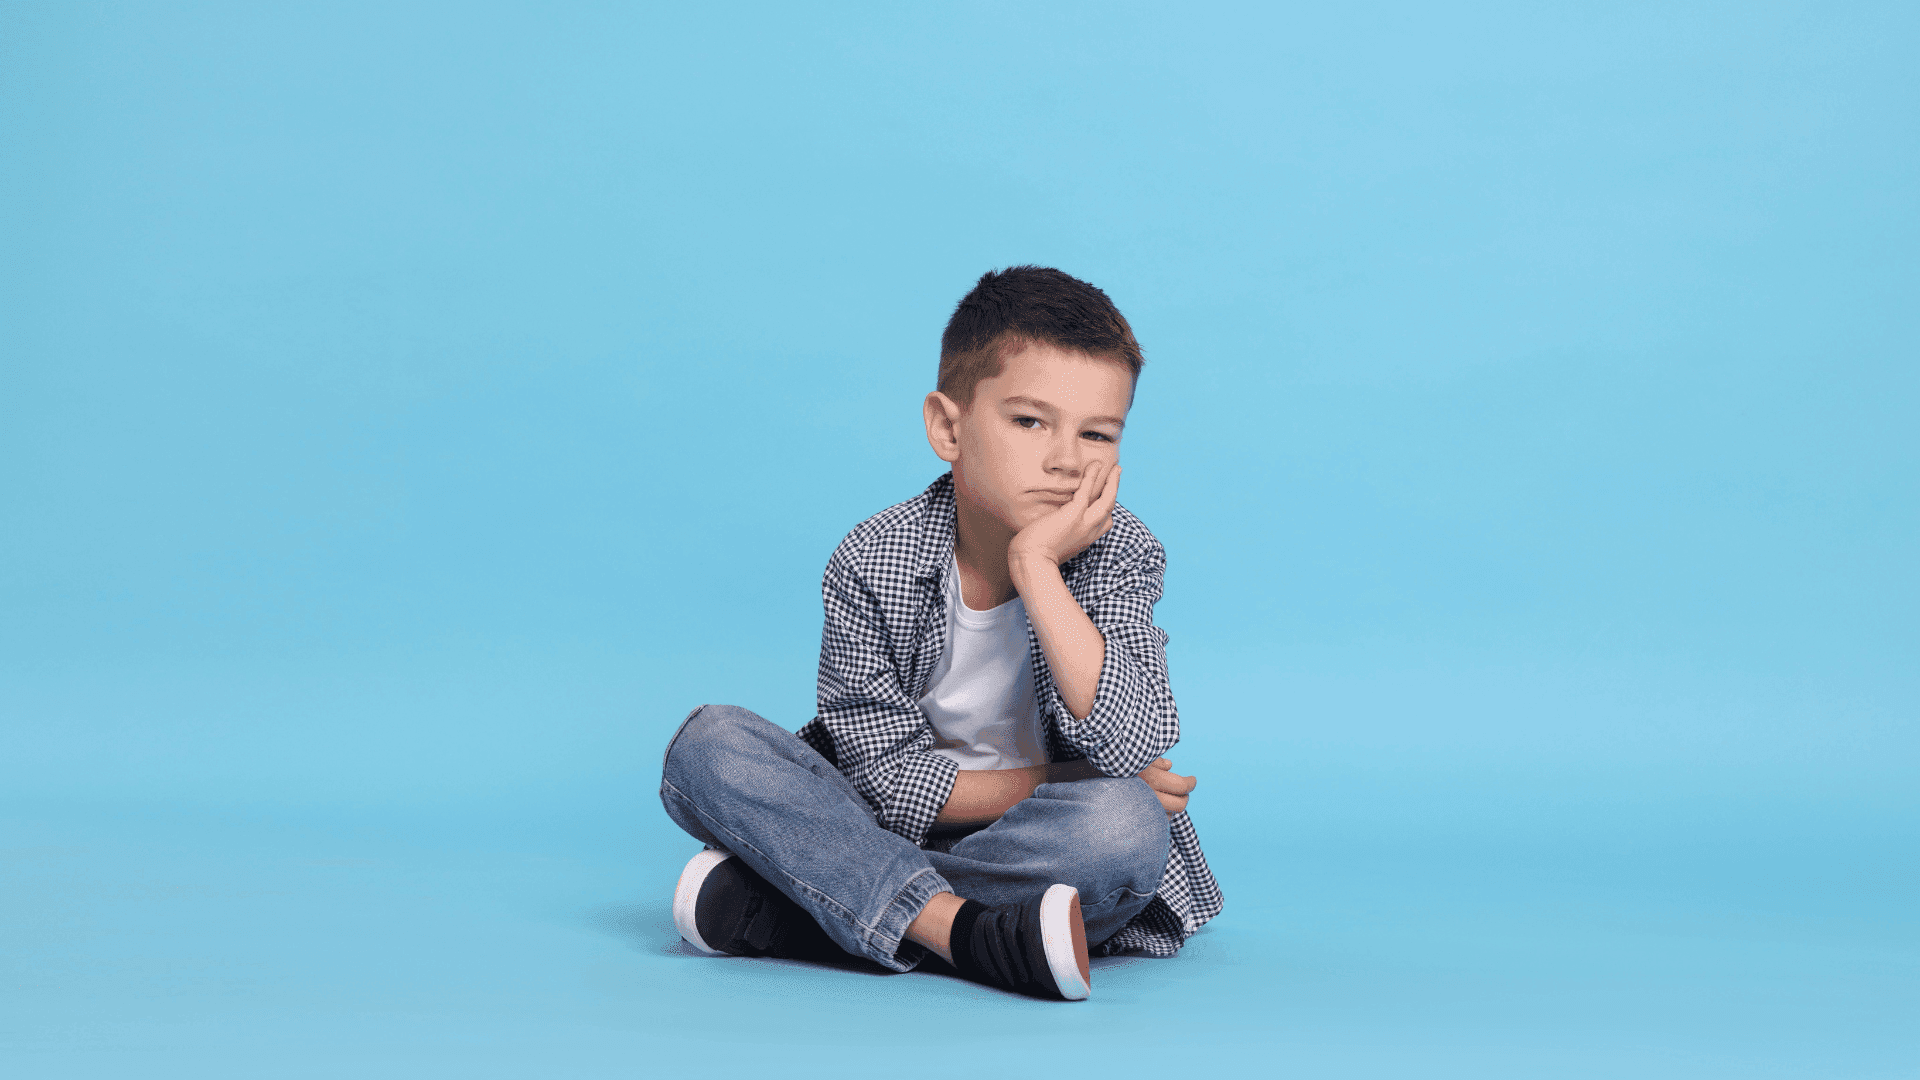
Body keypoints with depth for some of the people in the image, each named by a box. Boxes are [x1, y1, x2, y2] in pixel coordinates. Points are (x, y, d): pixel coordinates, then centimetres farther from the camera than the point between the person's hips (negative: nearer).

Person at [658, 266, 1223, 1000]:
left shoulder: (1119, 557, -12)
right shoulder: (872, 562, -12)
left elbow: (1135, 751, -29)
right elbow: (886, 779, -12)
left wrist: (1036, 567, -32)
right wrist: (1048, 785, -20)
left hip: (1041, 854, 0)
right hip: (891, 829, 1)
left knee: (1127, 825, -35)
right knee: (708, 745, -18)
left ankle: (763, 910, -27)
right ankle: (961, 932, -34)